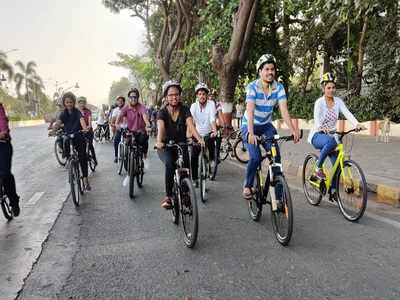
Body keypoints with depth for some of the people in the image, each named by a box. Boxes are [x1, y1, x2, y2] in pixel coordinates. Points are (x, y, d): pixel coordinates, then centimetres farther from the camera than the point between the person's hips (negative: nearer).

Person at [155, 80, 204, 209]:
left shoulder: (185, 110, -5)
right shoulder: (162, 112, -9)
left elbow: (191, 125, -22)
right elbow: (160, 127, -28)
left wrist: (199, 139, -41)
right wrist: (159, 141, -49)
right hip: (166, 147, -2)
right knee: (169, 164, -31)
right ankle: (168, 196, -19)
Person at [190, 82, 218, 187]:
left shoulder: (211, 104, -10)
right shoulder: (194, 106, -7)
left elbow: (212, 119, -23)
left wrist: (214, 131, -39)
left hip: (208, 133, -1)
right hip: (198, 134, 2)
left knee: (210, 140, -34)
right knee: (194, 157, -5)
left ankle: (212, 159, -5)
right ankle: (195, 178, 10)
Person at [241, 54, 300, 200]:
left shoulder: (279, 87, -10)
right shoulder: (252, 87, -20)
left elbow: (284, 109, -20)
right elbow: (250, 111, -31)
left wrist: (293, 130, -33)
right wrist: (251, 133, -45)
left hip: (266, 125, 3)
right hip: (249, 126, -3)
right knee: (255, 157, -20)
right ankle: (247, 186, 5)